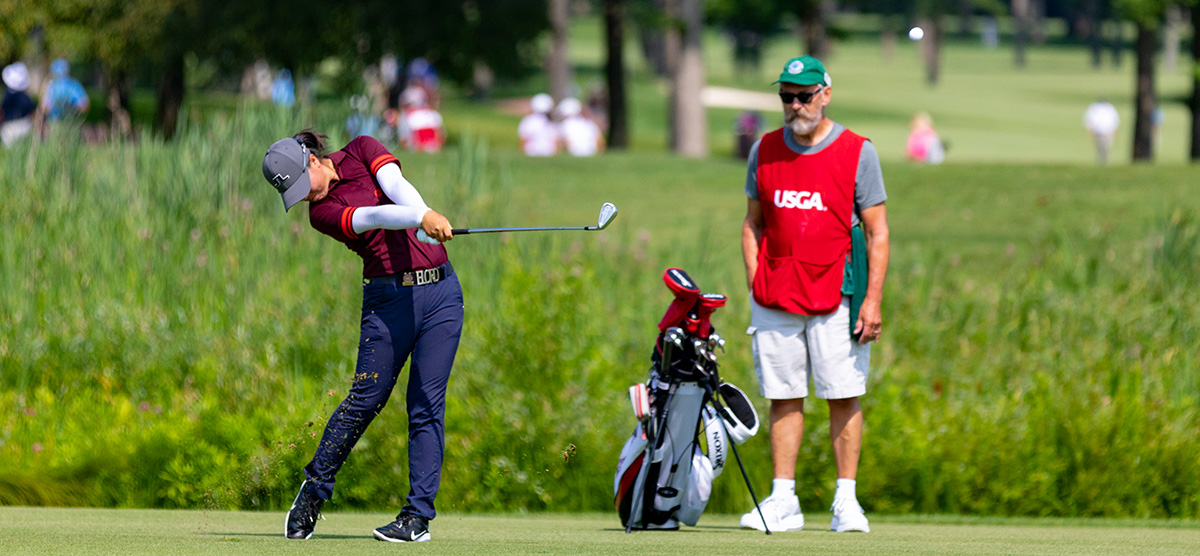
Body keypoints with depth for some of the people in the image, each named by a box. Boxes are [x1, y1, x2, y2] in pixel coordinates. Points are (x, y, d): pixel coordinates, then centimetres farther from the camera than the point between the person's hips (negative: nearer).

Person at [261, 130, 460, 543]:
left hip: (440, 291, 1)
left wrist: (426, 213, -36)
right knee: (365, 399, -4)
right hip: (388, 300, -1)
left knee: (428, 404, -4)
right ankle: (313, 491, 15)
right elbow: (374, 217, -22)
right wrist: (421, 220, -39)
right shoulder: (322, 213, -4)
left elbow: (397, 187, -15)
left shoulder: (362, 151, 4)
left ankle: (419, 515, -4)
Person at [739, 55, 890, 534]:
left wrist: (873, 298, -9)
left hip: (836, 293, -3)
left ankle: (846, 500, 3)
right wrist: (754, 285, 4)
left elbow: (877, 231, -1)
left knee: (844, 397, -2)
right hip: (776, 295, 3)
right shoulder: (764, 151, 9)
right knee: (783, 398, 3)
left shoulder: (857, 152, -1)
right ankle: (783, 500, 5)